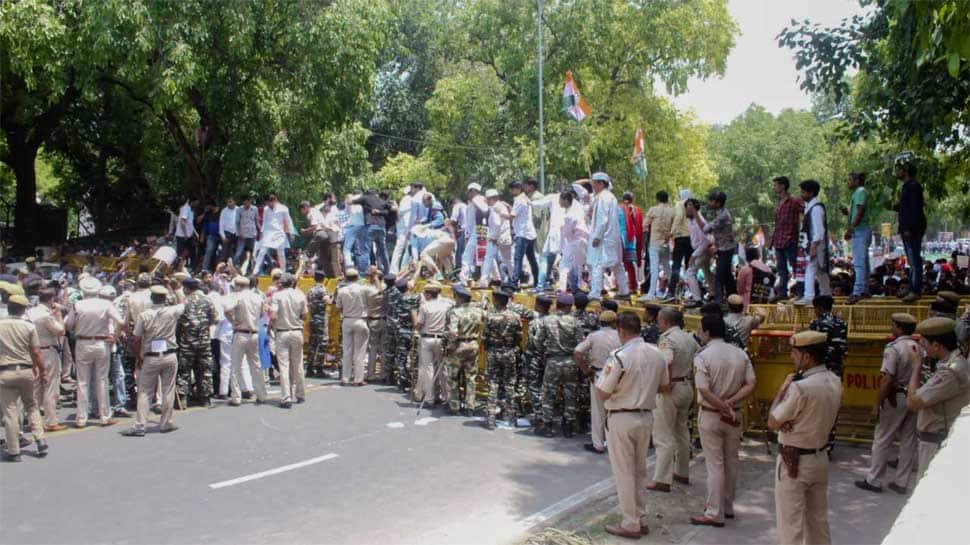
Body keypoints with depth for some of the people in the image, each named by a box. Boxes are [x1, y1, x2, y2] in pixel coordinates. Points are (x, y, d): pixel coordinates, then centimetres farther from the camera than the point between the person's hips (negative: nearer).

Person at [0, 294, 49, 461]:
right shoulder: (29, 327, -5)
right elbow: (36, 353, -5)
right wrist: (42, 371, 5)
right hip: (25, 371, 1)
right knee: (31, 406, 18)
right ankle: (40, 441, 12)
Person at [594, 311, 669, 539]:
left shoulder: (619, 357, -21)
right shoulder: (657, 354, -1)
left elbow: (602, 394, -17)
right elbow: (664, 386, 12)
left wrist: (598, 380, 2)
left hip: (621, 419, -6)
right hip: (646, 417, 6)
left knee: (624, 473, 5)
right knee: (640, 470, 19)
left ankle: (630, 525, 13)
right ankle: (641, 519, 27)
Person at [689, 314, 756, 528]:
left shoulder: (703, 356, -15)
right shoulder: (740, 354, 2)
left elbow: (704, 391, -21)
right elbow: (750, 385, -3)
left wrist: (724, 408, -14)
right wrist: (731, 403, -10)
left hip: (711, 416, -5)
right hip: (733, 415, 5)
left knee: (715, 464, 1)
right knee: (731, 462, 16)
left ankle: (715, 514, 7)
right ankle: (727, 506, 29)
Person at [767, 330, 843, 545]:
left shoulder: (800, 387, -26)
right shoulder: (835, 382, -1)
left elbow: (772, 423, -16)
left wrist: (783, 389, -8)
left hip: (793, 461, -8)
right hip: (820, 457, 8)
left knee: (790, 523, 4)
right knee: (818, 518, 20)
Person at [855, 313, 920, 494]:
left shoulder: (893, 348, -17)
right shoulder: (919, 348, 3)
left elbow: (887, 380, -20)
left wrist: (877, 404, -14)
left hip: (896, 398, -6)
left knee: (882, 440, 4)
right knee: (909, 440, 12)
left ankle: (873, 480, 10)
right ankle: (901, 482, 19)